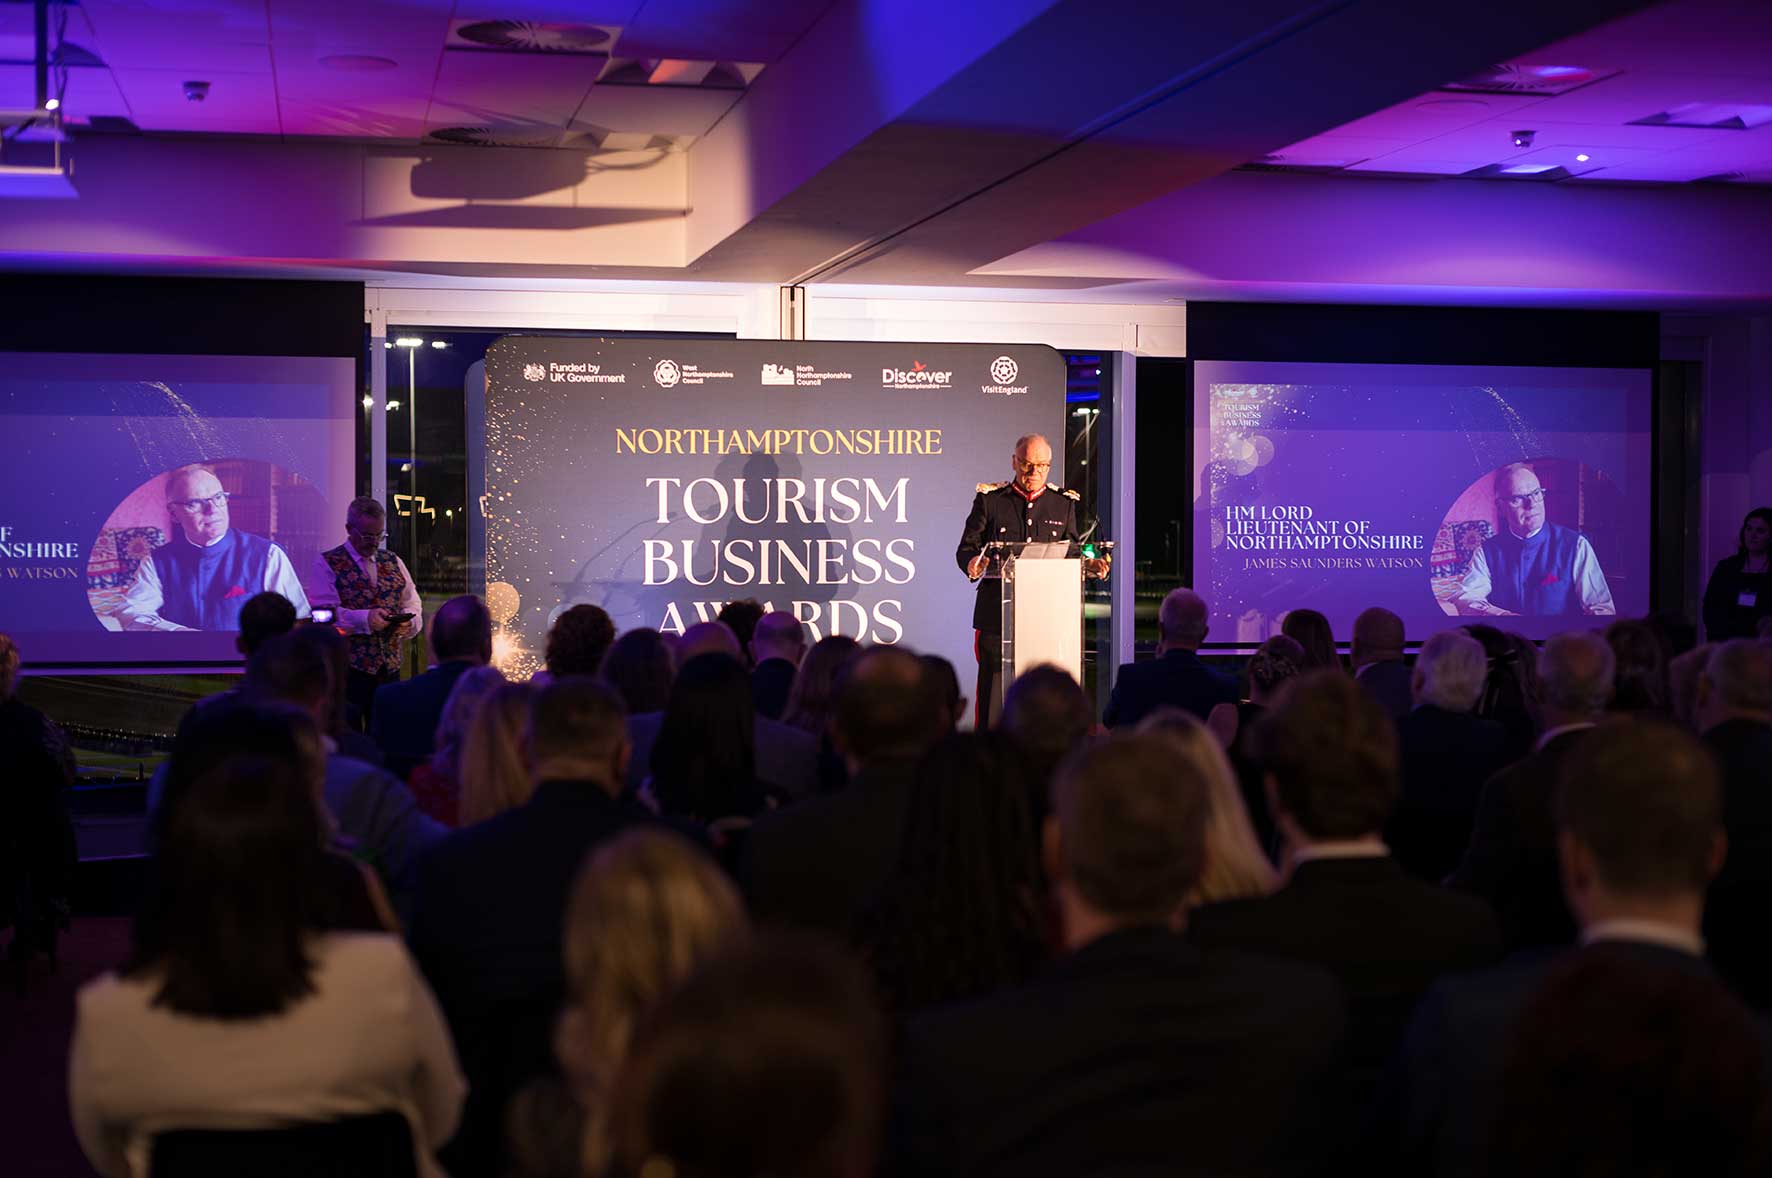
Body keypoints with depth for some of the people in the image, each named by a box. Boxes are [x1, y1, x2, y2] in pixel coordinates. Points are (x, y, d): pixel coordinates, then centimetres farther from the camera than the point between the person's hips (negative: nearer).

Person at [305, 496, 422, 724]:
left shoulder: (393, 562, 18)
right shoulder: (327, 564, 1)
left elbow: (413, 604, 16)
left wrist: (407, 621, -7)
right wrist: (365, 619, -21)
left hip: (390, 666, 5)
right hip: (348, 667, -5)